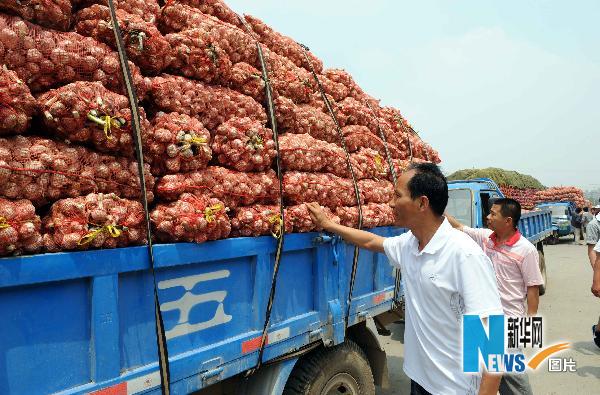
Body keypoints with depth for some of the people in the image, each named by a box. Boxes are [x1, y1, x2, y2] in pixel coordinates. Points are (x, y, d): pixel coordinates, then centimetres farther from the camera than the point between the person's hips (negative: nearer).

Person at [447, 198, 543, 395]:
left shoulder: (526, 250, -15)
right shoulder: (485, 237, 0)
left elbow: (533, 288, -12)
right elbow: (459, 227, 7)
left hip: (509, 320, -6)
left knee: (511, 370, 3)